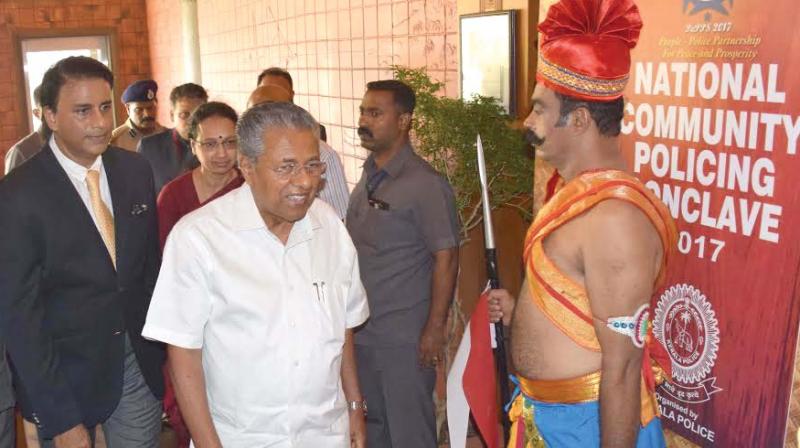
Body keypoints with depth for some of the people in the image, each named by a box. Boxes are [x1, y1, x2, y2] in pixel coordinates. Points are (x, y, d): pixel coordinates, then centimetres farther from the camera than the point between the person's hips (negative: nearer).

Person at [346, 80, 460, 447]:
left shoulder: (424, 184, -15)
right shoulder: (368, 177, 8)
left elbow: (446, 258, -16)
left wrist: (435, 329, -16)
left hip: (404, 338, -7)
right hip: (362, 329, 7)